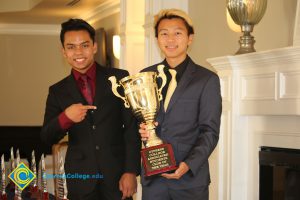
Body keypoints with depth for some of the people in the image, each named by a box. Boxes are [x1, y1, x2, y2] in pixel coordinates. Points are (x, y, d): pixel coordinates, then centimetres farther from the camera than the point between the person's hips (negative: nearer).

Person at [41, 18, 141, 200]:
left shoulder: (119, 78, 1)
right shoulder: (58, 91, 7)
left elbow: (132, 128, -2)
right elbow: (47, 138, 4)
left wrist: (131, 172, -8)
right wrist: (65, 117, -15)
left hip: (117, 176, -1)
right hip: (80, 180, 2)